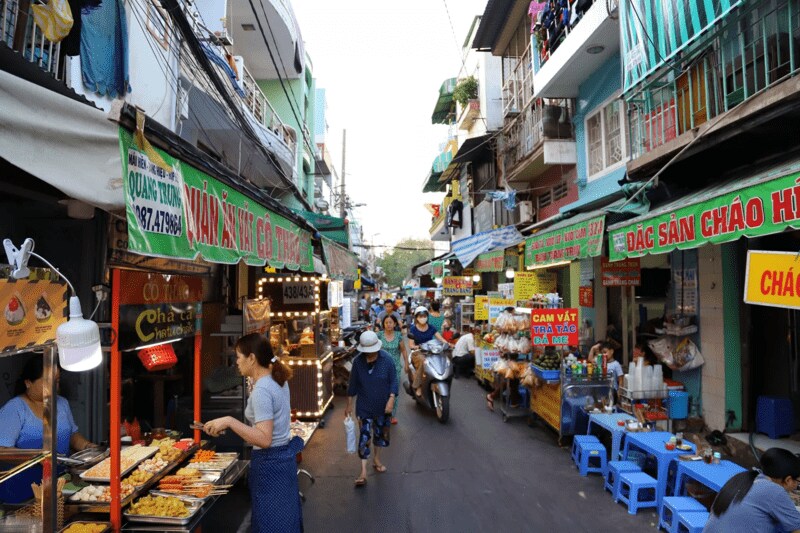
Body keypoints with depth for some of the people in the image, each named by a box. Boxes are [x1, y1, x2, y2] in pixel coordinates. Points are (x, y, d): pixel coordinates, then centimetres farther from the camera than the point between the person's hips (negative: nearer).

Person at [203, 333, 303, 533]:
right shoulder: (278, 380, 4)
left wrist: (229, 421, -31)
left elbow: (264, 439, -29)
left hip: (269, 463, -9)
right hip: (285, 456, 9)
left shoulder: (261, 391, -23)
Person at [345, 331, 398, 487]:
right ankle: (363, 472, 1)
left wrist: (391, 399, -20)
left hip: (383, 406, 1)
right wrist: (349, 405, 3)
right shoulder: (358, 361, -13)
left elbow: (393, 381, -9)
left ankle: (376, 459, 41)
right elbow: (353, 384, -2)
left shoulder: (386, 359, -16)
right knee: (364, 436, -5)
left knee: (381, 433, 17)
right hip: (364, 406, -1)